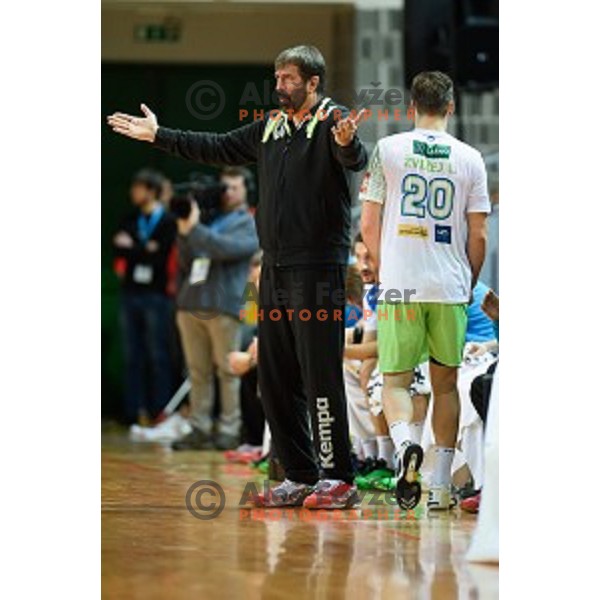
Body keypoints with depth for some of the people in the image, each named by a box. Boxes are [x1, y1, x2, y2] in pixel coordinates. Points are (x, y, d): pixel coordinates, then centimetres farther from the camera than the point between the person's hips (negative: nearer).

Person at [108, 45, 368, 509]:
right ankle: (300, 477, 18)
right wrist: (159, 136, 27)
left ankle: (339, 481, -3)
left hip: (318, 270, -8)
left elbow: (356, 160, -27)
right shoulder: (271, 127, 16)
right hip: (275, 270, 8)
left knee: (321, 377, -8)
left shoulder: (333, 121, -7)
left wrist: (347, 144, -50)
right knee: (275, 379, 10)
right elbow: (218, 148, 25)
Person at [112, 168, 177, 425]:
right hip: (130, 293, 5)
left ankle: (160, 411, -1)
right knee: (132, 357, 5)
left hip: (155, 295, -5)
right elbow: (119, 249, 7)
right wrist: (145, 250, -9)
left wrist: (132, 247, -3)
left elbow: (161, 255, -10)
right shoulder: (129, 220, 15)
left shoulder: (167, 222, -2)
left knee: (158, 356, -3)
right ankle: (134, 411, 7)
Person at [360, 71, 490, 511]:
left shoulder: (388, 150, 0)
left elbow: (368, 226, 1)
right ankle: (441, 486, 14)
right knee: (445, 382, 14)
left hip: (401, 287, -1)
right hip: (451, 288, 1)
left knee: (396, 380, 6)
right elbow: (478, 236, 2)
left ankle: (404, 443, -25)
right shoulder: (469, 158, 2)